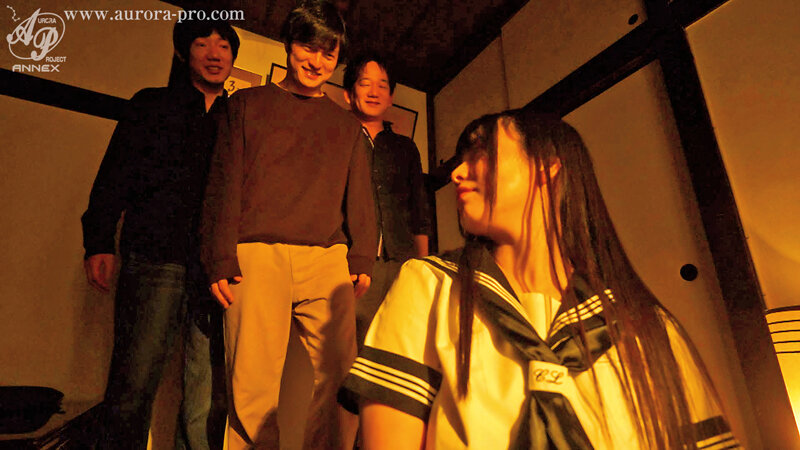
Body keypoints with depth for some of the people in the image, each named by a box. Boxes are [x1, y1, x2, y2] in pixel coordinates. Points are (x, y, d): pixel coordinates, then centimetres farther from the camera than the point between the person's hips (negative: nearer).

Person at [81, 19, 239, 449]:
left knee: (208, 392, 3)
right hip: (154, 259, -1)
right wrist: (98, 243, -1)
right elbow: (113, 176, 10)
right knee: (133, 385, -2)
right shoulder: (151, 105, 15)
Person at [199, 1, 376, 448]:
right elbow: (223, 185, 9)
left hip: (328, 260, 2)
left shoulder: (347, 125, 23)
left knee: (340, 379, -4)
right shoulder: (248, 103, 18)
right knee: (253, 387, -4)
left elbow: (360, 197, 16)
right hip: (258, 256, -1)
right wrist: (222, 259, -2)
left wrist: (362, 258, 2)